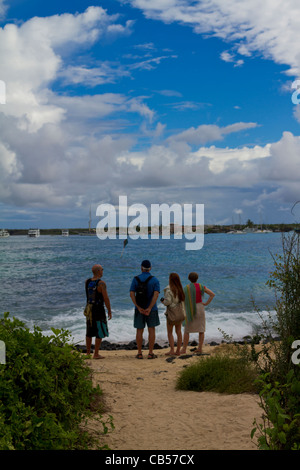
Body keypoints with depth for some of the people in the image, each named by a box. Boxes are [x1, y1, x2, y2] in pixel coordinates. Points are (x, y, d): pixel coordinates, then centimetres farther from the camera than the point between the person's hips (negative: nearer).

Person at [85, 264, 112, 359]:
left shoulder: (87, 281, 2)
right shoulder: (101, 283, -17)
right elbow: (106, 299, -16)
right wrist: (109, 311, -6)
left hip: (89, 309, 7)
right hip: (99, 310, -7)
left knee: (89, 332, 15)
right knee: (100, 333, 3)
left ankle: (88, 353, 21)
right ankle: (96, 354, 4)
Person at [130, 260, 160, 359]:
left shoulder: (135, 279, -1)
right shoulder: (155, 280, -4)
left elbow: (132, 294, -12)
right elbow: (156, 295, -17)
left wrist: (139, 308, -15)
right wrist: (149, 308, -19)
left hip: (139, 309, 1)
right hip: (151, 309, -1)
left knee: (139, 331, 7)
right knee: (151, 330, 6)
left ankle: (139, 353, 9)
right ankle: (150, 353, 4)